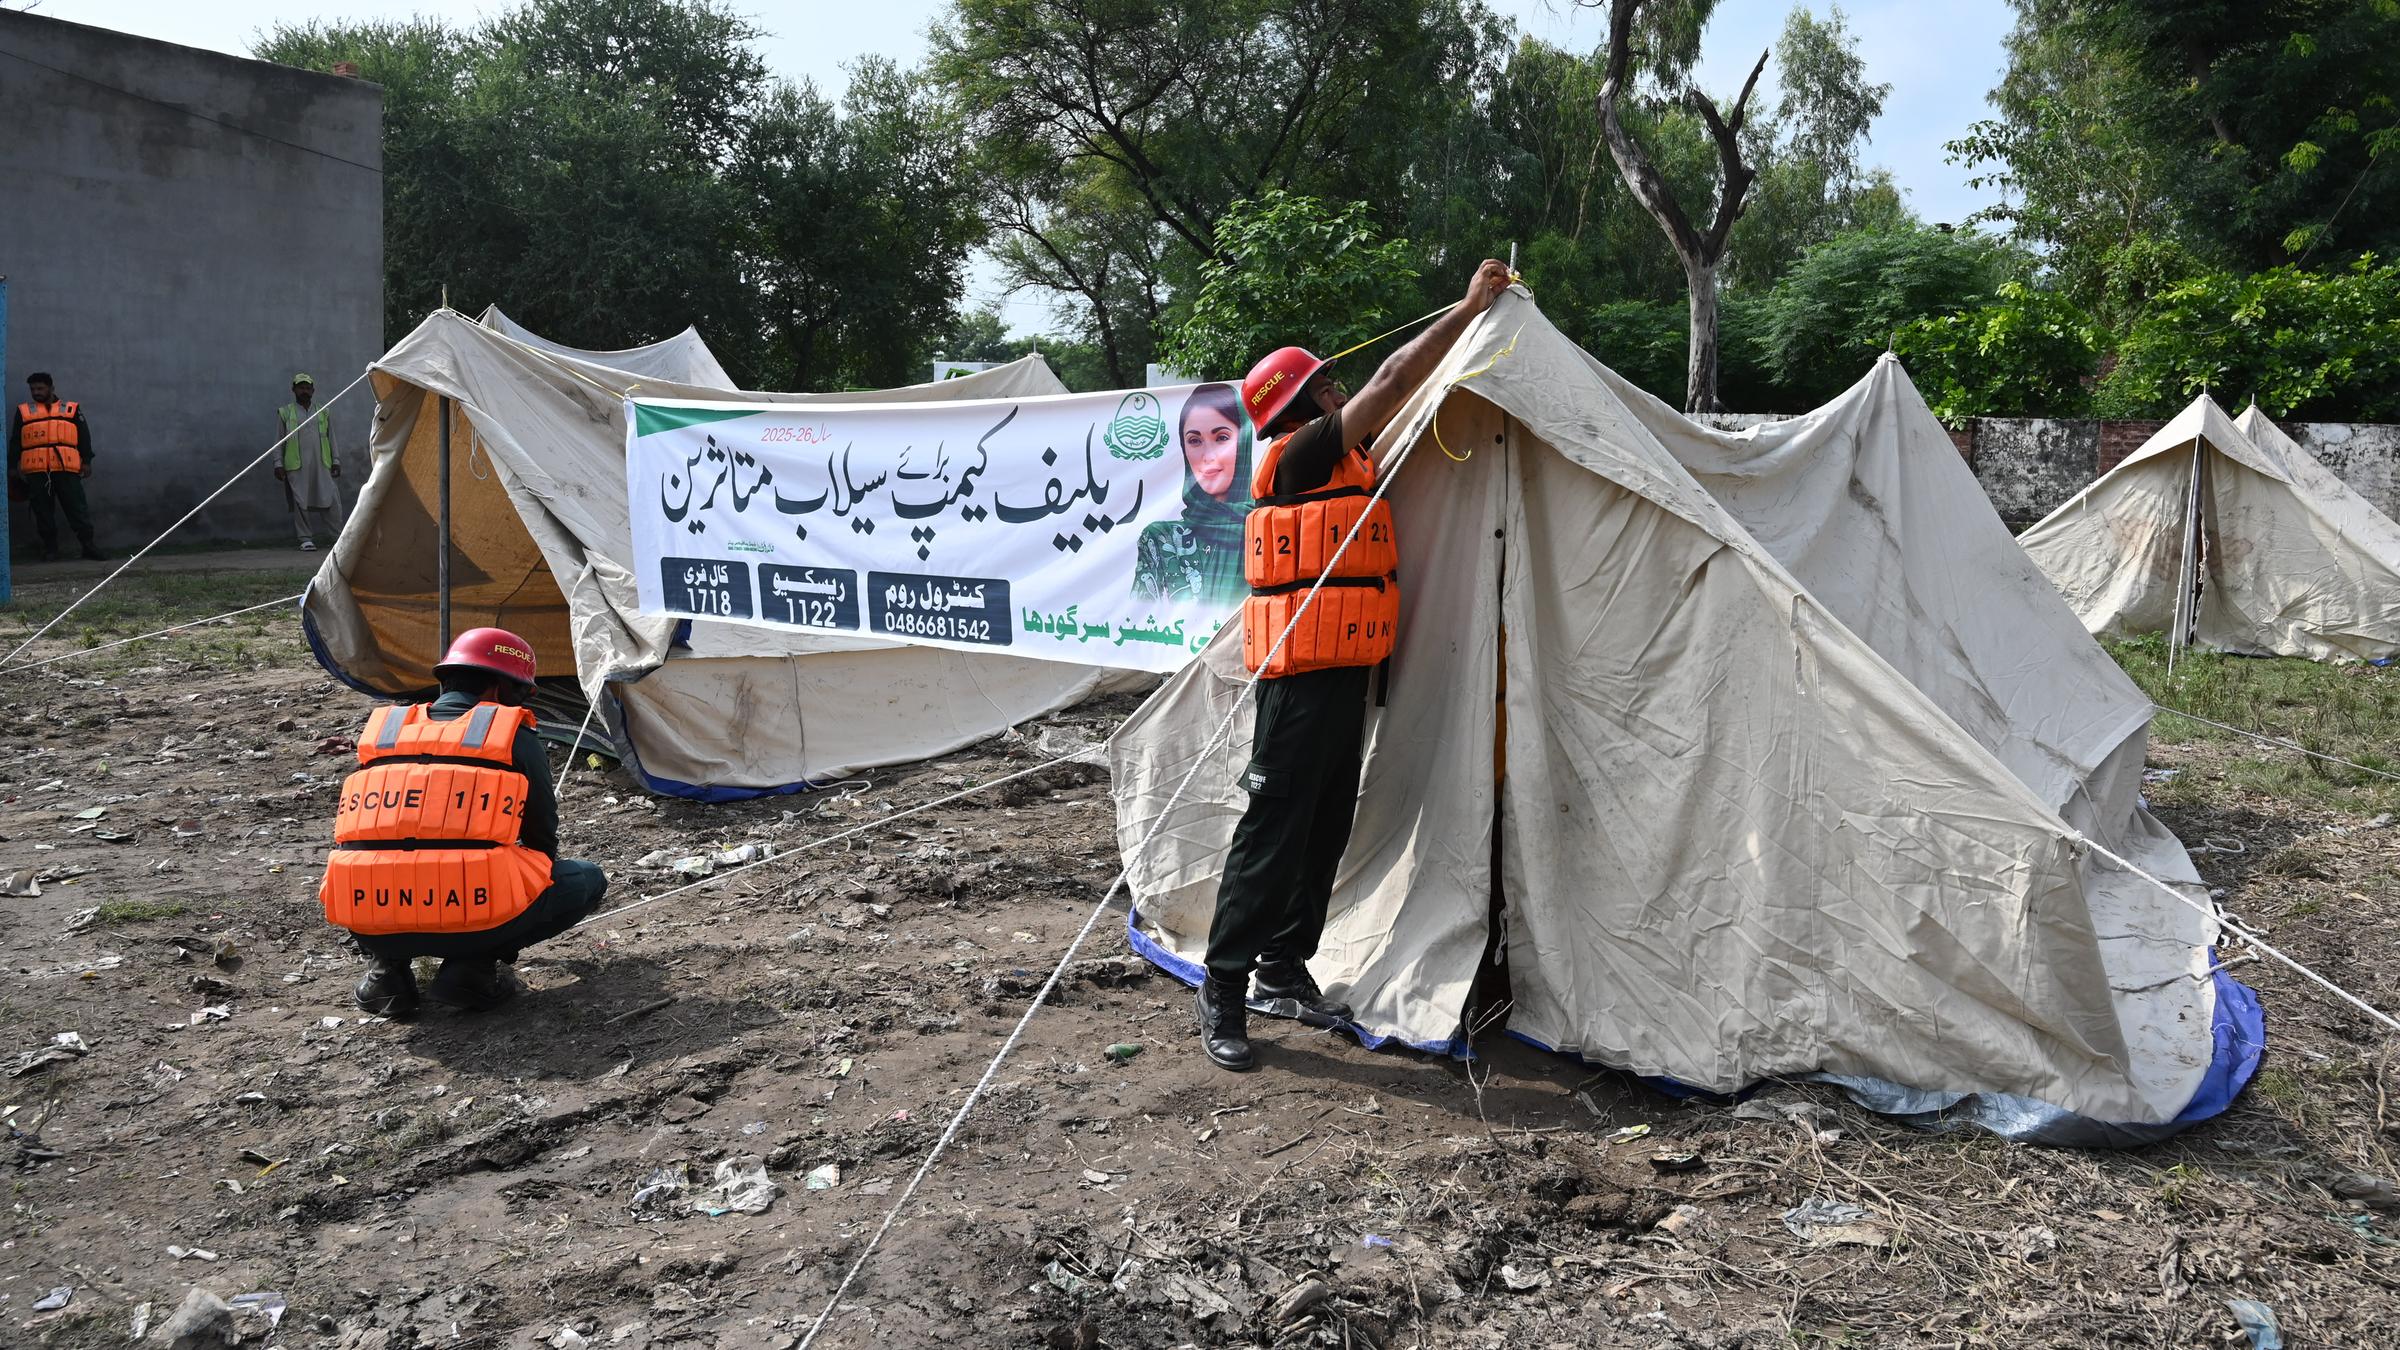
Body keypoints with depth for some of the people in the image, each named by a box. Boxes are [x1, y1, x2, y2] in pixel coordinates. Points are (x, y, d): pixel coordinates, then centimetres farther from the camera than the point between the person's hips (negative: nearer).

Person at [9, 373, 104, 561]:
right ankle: (50, 548, 9)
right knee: (43, 511, 3)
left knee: (77, 508, -4)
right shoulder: (23, 412, 16)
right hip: (35, 471, 1)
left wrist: (86, 461, 2)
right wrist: (12, 466, 8)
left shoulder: (71, 409, 13)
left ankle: (88, 545, -1)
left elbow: (84, 437, 11)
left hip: (66, 468, -1)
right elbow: (15, 441, 15)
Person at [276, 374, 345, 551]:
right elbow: (278, 440, 8)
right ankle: (306, 539, 4)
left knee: (331, 500, -6)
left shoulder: (323, 413, 16)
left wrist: (336, 461, 9)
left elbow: (331, 438, 17)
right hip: (296, 466, -1)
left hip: (321, 464, 1)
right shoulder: (284, 413, 10)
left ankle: (338, 537, -3)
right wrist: (278, 464, 0)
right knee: (301, 503, -1)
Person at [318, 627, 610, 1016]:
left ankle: (387, 964, 12)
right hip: (472, 918, -5)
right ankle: (474, 965, 1)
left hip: (369, 925, 5)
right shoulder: (514, 737, 8)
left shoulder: (383, 729, 19)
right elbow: (541, 837, 17)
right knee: (587, 881, 18)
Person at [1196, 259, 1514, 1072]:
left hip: (1343, 670, 10)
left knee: (1326, 828, 13)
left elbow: (1399, 389, 29)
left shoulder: (1342, 456, 16)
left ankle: (1283, 974, 24)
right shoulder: (1301, 452, -10)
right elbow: (1395, 381, -14)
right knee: (1275, 829, -7)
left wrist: (1474, 316, 25)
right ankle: (1223, 996, 0)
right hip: (1303, 670, -10)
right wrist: (1470, 307, -7)